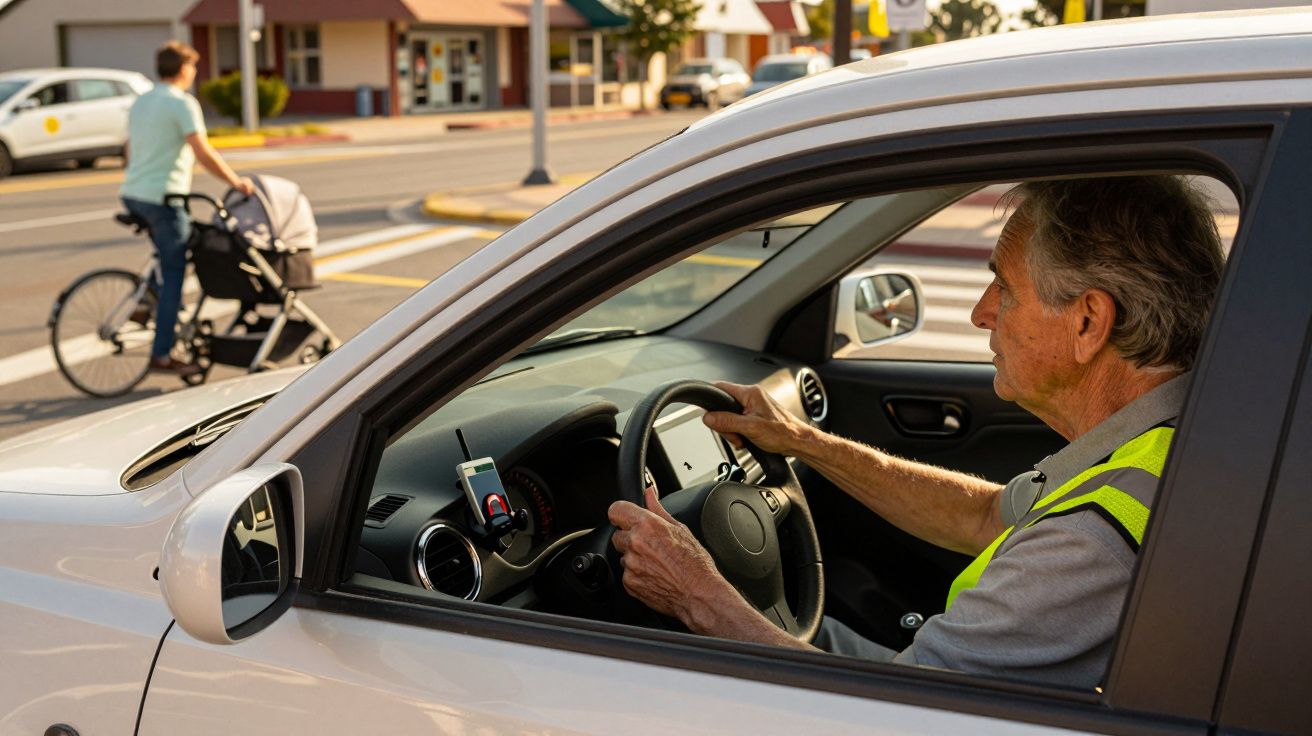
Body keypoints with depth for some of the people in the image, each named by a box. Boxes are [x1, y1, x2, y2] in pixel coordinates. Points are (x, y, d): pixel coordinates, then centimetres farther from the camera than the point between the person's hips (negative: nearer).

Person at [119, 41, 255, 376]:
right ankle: (161, 355, 0)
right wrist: (236, 182, -9)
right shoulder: (182, 103, -10)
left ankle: (146, 305, 17)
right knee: (172, 276, -2)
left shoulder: (140, 102, 16)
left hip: (132, 194, 9)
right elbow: (203, 153, -18)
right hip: (162, 197, -9)